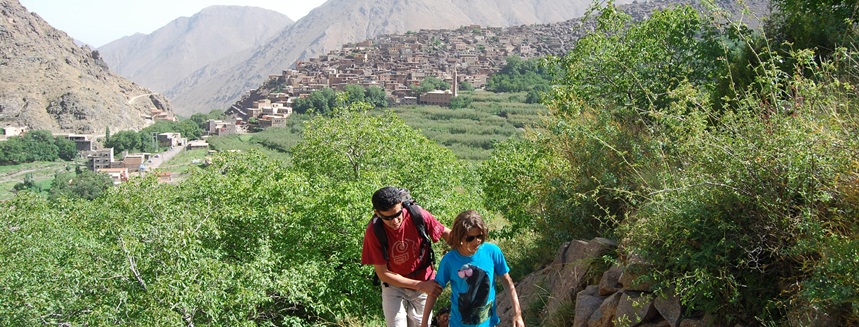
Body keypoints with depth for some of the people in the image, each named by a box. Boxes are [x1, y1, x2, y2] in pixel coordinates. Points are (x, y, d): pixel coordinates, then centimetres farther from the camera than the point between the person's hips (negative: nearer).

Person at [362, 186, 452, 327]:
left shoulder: (418, 215, -22)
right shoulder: (373, 232, -23)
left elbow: (446, 233, -7)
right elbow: (383, 273, -18)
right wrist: (421, 285, -22)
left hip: (424, 283, 1)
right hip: (394, 286, -1)